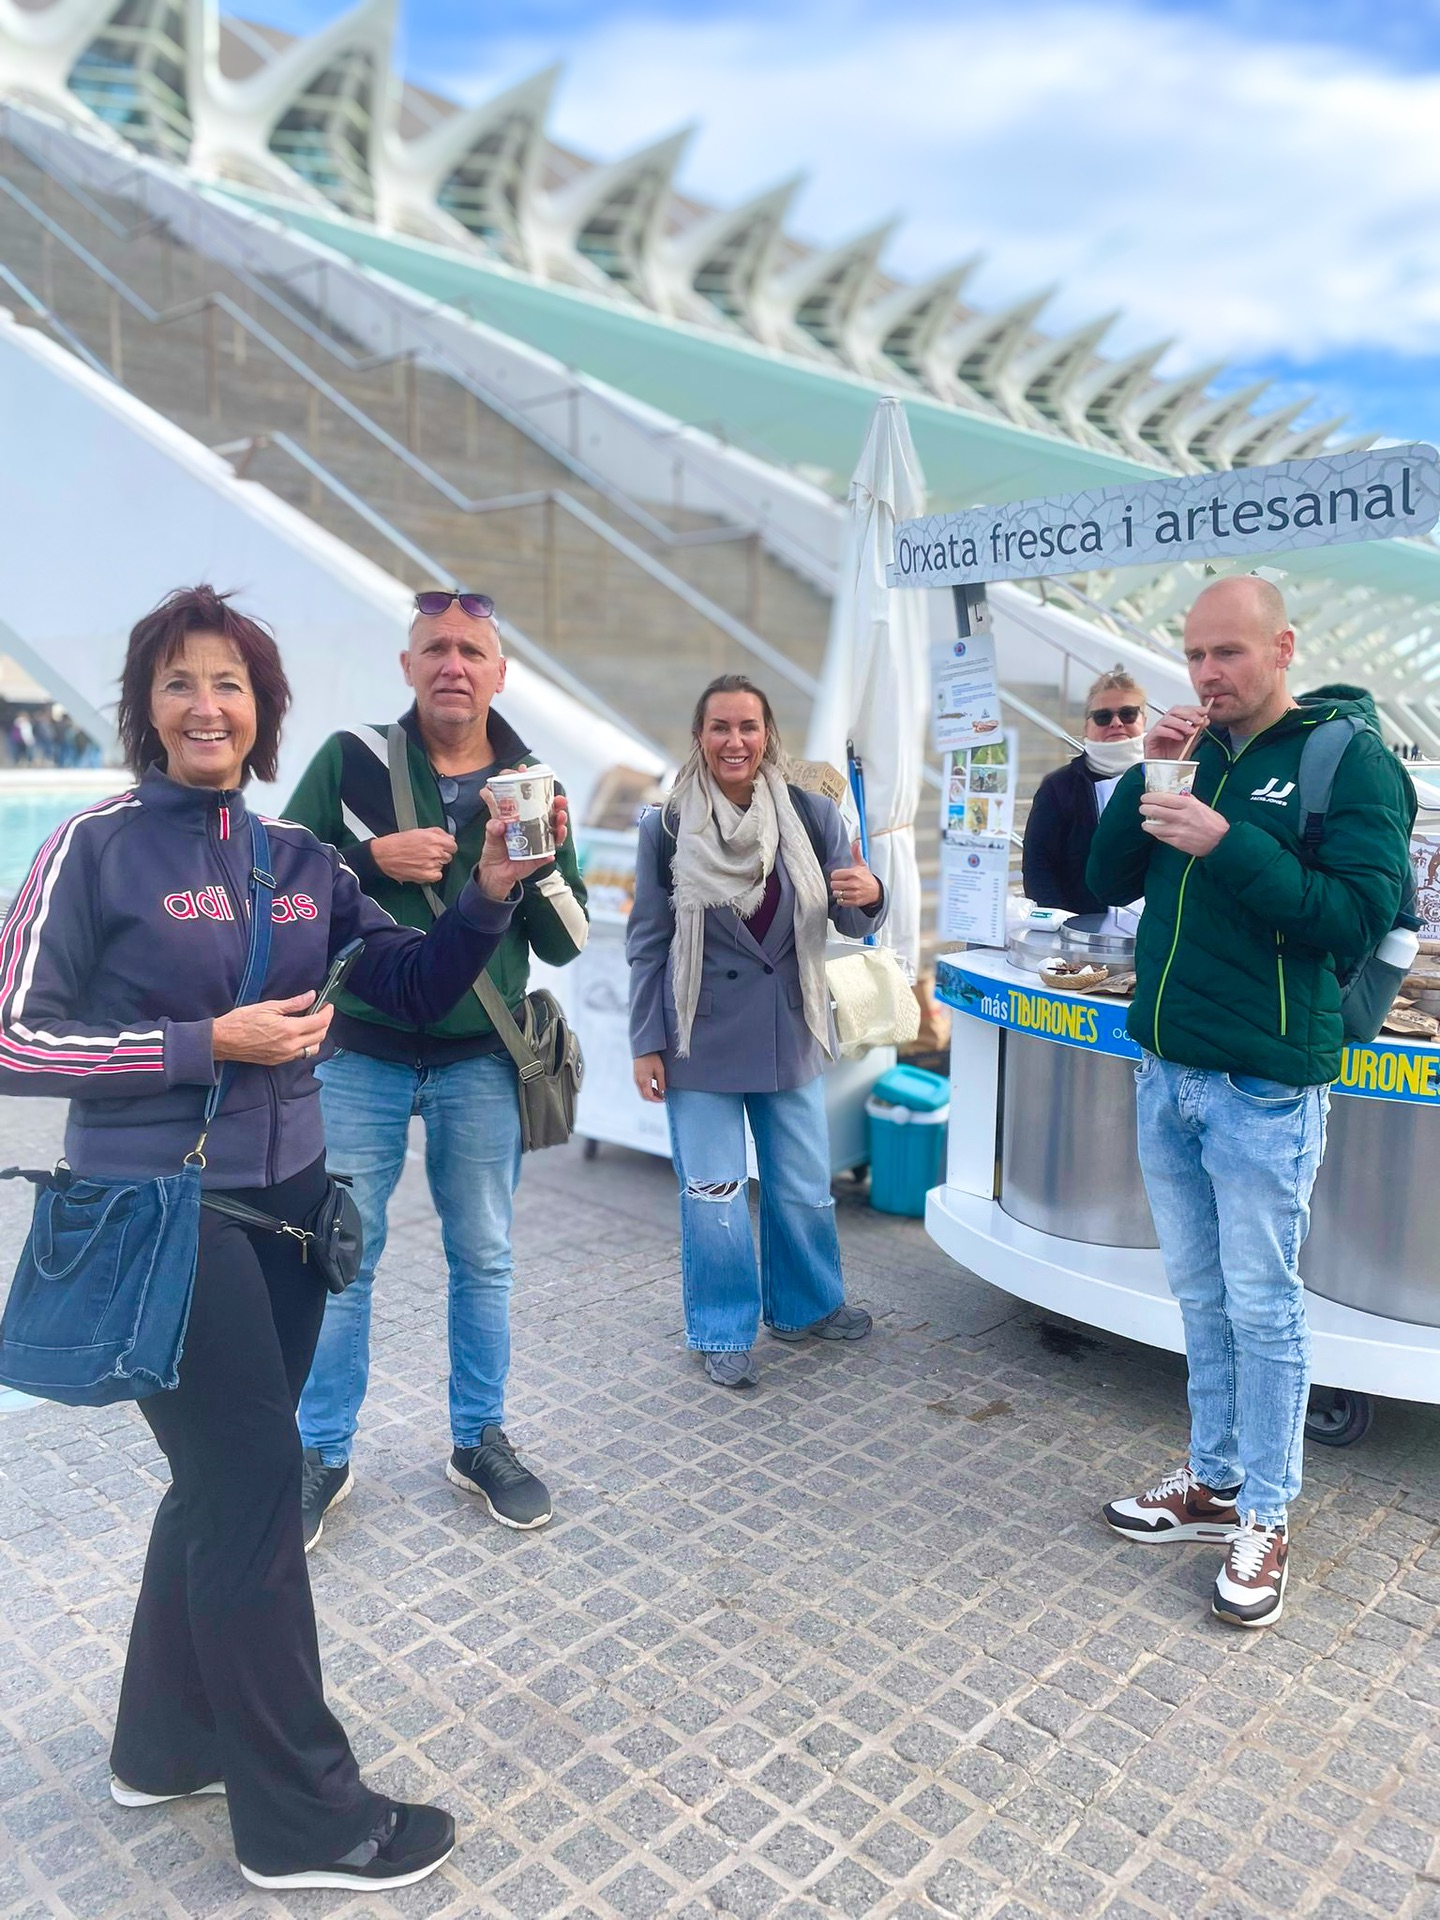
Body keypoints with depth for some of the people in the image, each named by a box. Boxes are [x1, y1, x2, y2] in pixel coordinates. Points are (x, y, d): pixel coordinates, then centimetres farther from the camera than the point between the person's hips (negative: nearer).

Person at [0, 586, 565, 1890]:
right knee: (257, 1486, -1)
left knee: (224, 1479, 17)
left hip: (285, 1198, 6)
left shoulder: (299, 855, 5)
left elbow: (412, 985, 7)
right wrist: (208, 1044, -17)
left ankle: (169, 1740, 40)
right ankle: (304, 1816, 18)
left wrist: (489, 896, -9)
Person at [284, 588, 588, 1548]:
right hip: (360, 1054, -2)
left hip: (480, 1063, 2)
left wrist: (538, 865, -15)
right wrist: (375, 858, -16)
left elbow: (567, 945, 3)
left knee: (484, 1257, 11)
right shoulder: (351, 759, -3)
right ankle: (324, 1453, 24)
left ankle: (480, 1438, 29)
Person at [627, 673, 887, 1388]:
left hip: (789, 1034, 2)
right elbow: (647, 943, -1)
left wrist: (868, 896, -24)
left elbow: (852, 922, 0)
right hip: (701, 1041, -2)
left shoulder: (810, 815, -5)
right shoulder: (667, 827, -7)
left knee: (804, 1186, 15)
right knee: (713, 1194, 6)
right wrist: (646, 1044, -2)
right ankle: (724, 1331, 25)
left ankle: (806, 1304, 39)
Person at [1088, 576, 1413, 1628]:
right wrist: (1147, 776, -4)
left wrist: (1227, 844, -23)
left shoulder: (1351, 759, -7)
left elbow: (1359, 918, -16)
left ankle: (1265, 1518, 20)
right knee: (1202, 1296, 16)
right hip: (1166, 1076, 6)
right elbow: (1109, 880, 9)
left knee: (1263, 1307, 4)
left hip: (1264, 1090, -6)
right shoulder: (1195, 754, 11)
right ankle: (1214, 1481, 31)